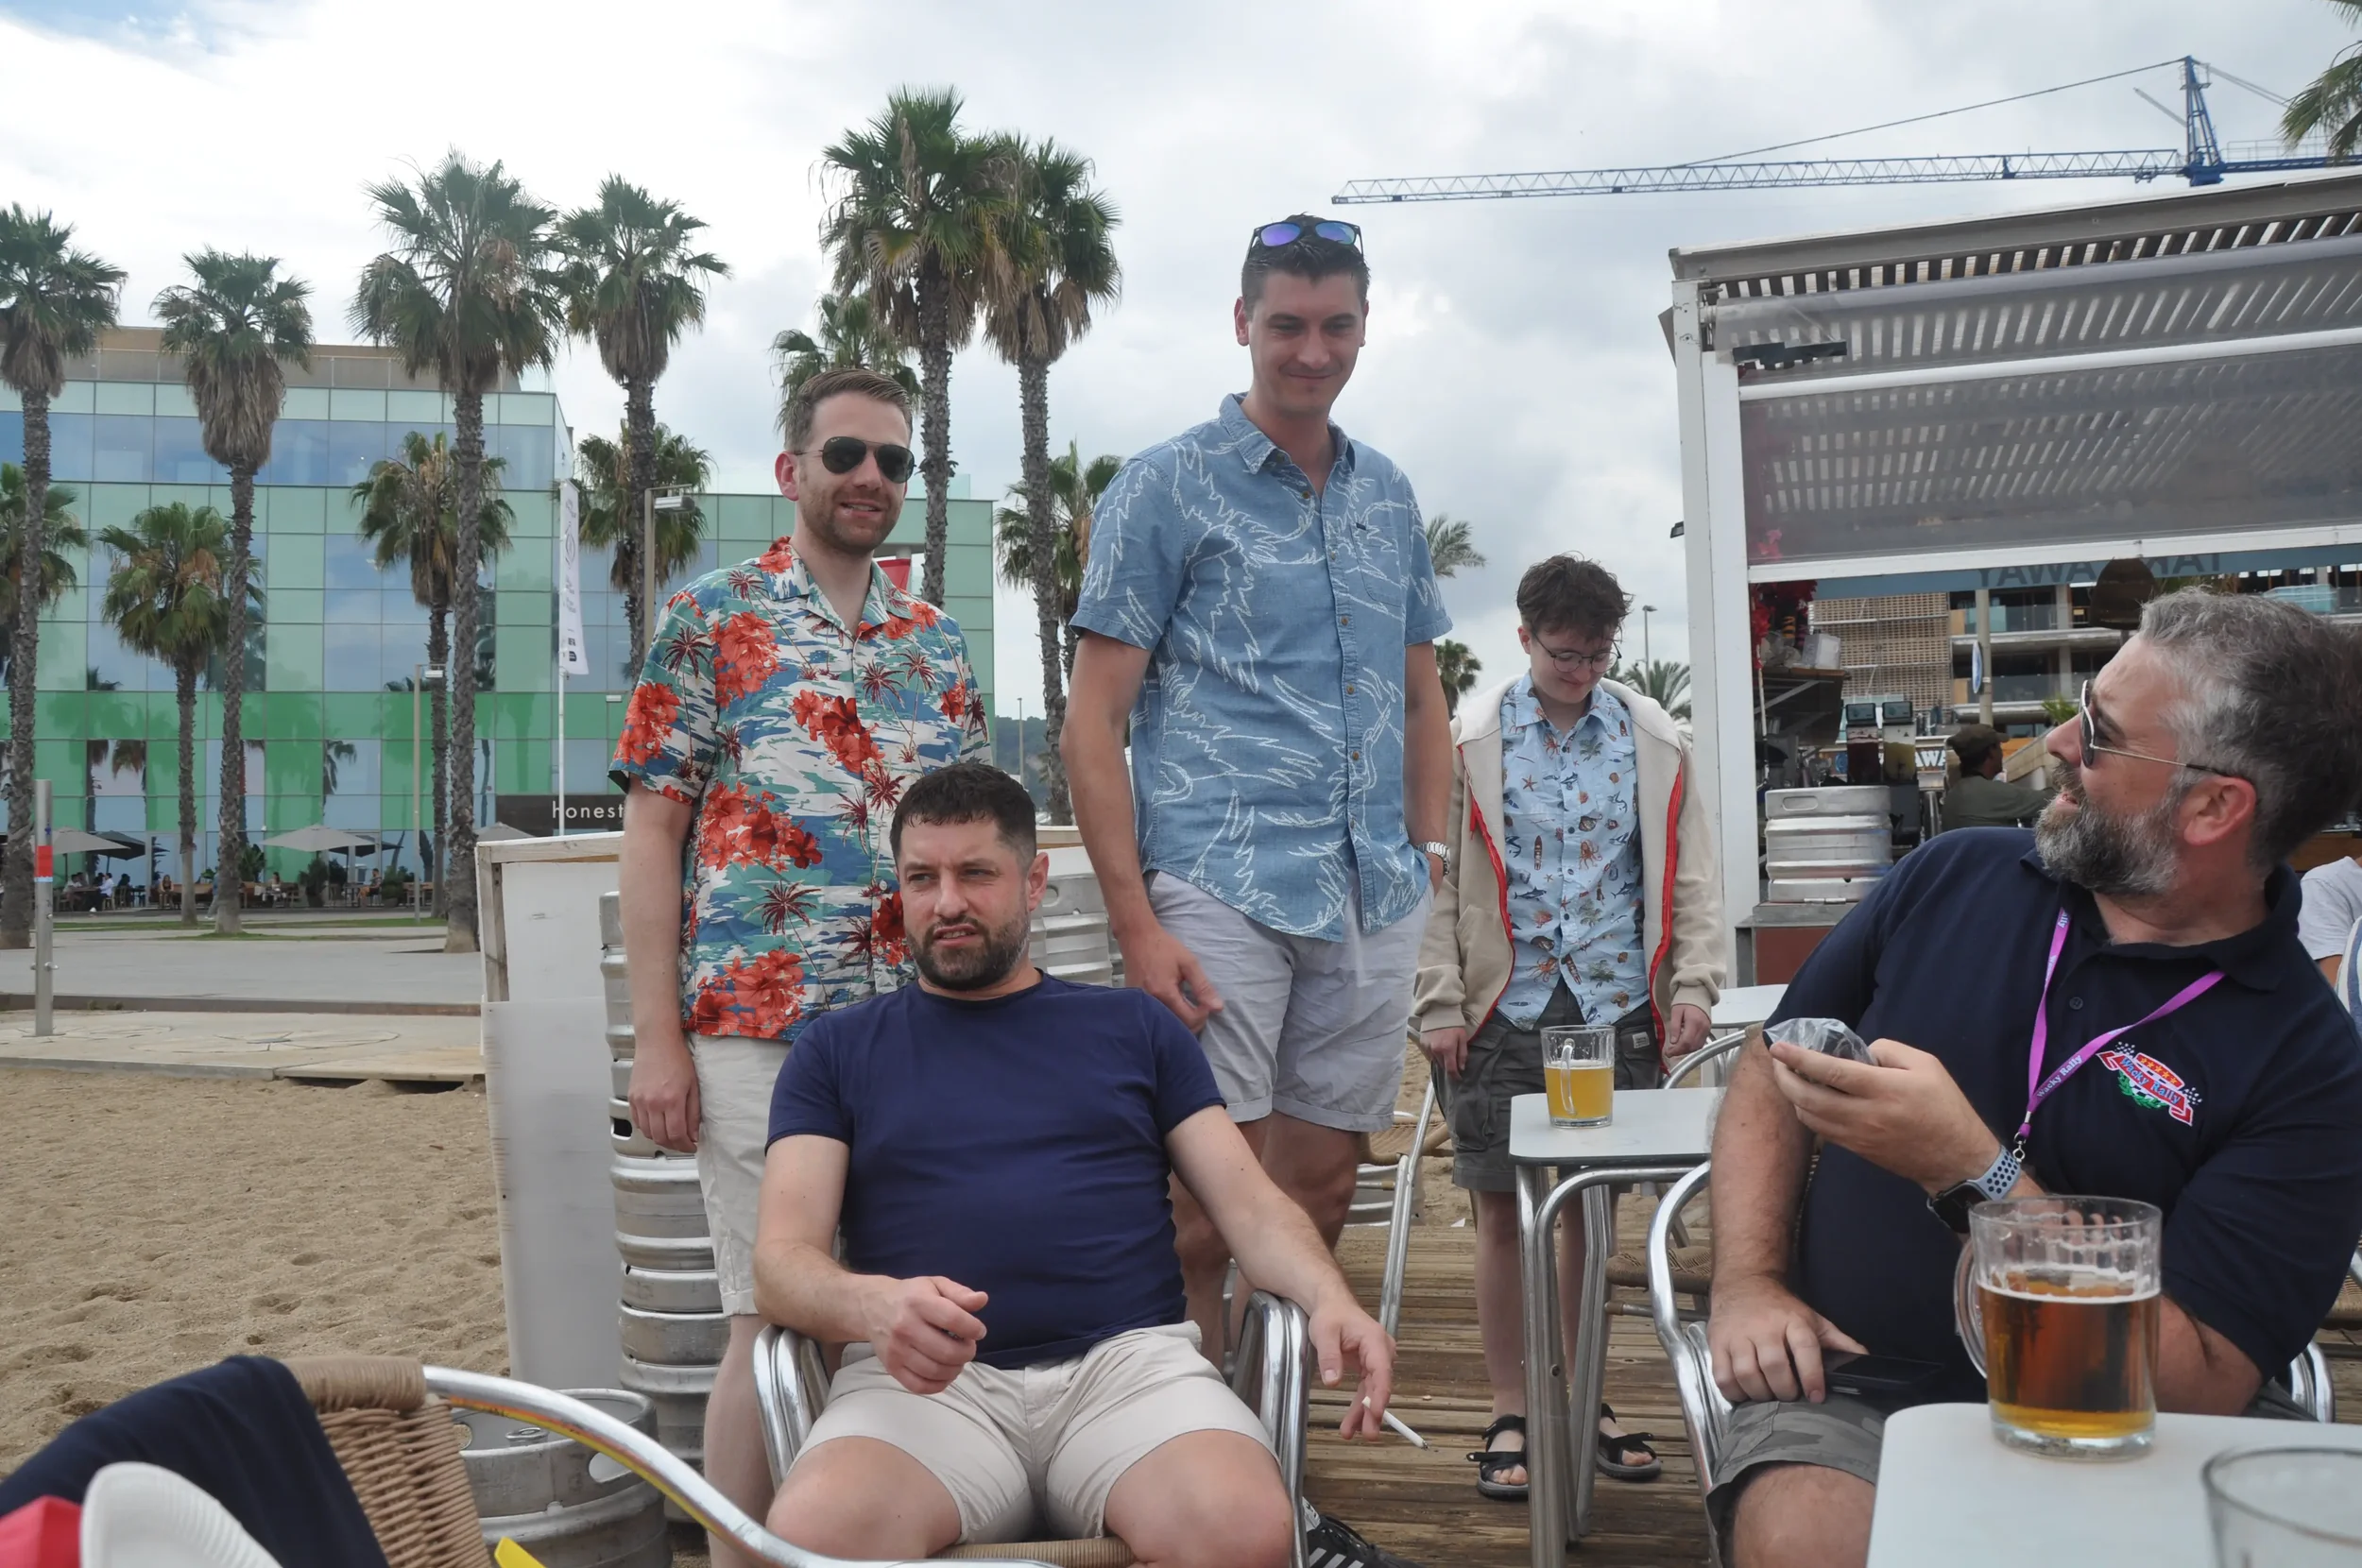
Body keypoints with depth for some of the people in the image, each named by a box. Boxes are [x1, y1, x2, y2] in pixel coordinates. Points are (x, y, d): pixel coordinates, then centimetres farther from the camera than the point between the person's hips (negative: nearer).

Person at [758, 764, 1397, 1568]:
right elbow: (782, 1257, 5)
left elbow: (1251, 1204, 13)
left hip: (1129, 1357, 1)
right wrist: (873, 1305, -19)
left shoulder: (1134, 1028, 19)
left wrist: (1328, 1295, -10)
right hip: (926, 1381, 0)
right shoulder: (837, 1050, 16)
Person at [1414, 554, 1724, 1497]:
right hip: (1507, 1010, -2)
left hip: (1617, 1007, 2)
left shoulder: (1653, 740, 6)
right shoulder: (1469, 740, -1)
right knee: (1503, 1209, 4)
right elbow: (1437, 882, -1)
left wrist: (1694, 984, -1)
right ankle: (1509, 1411, 18)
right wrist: (1440, 1005, -6)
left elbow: (1690, 874, 9)